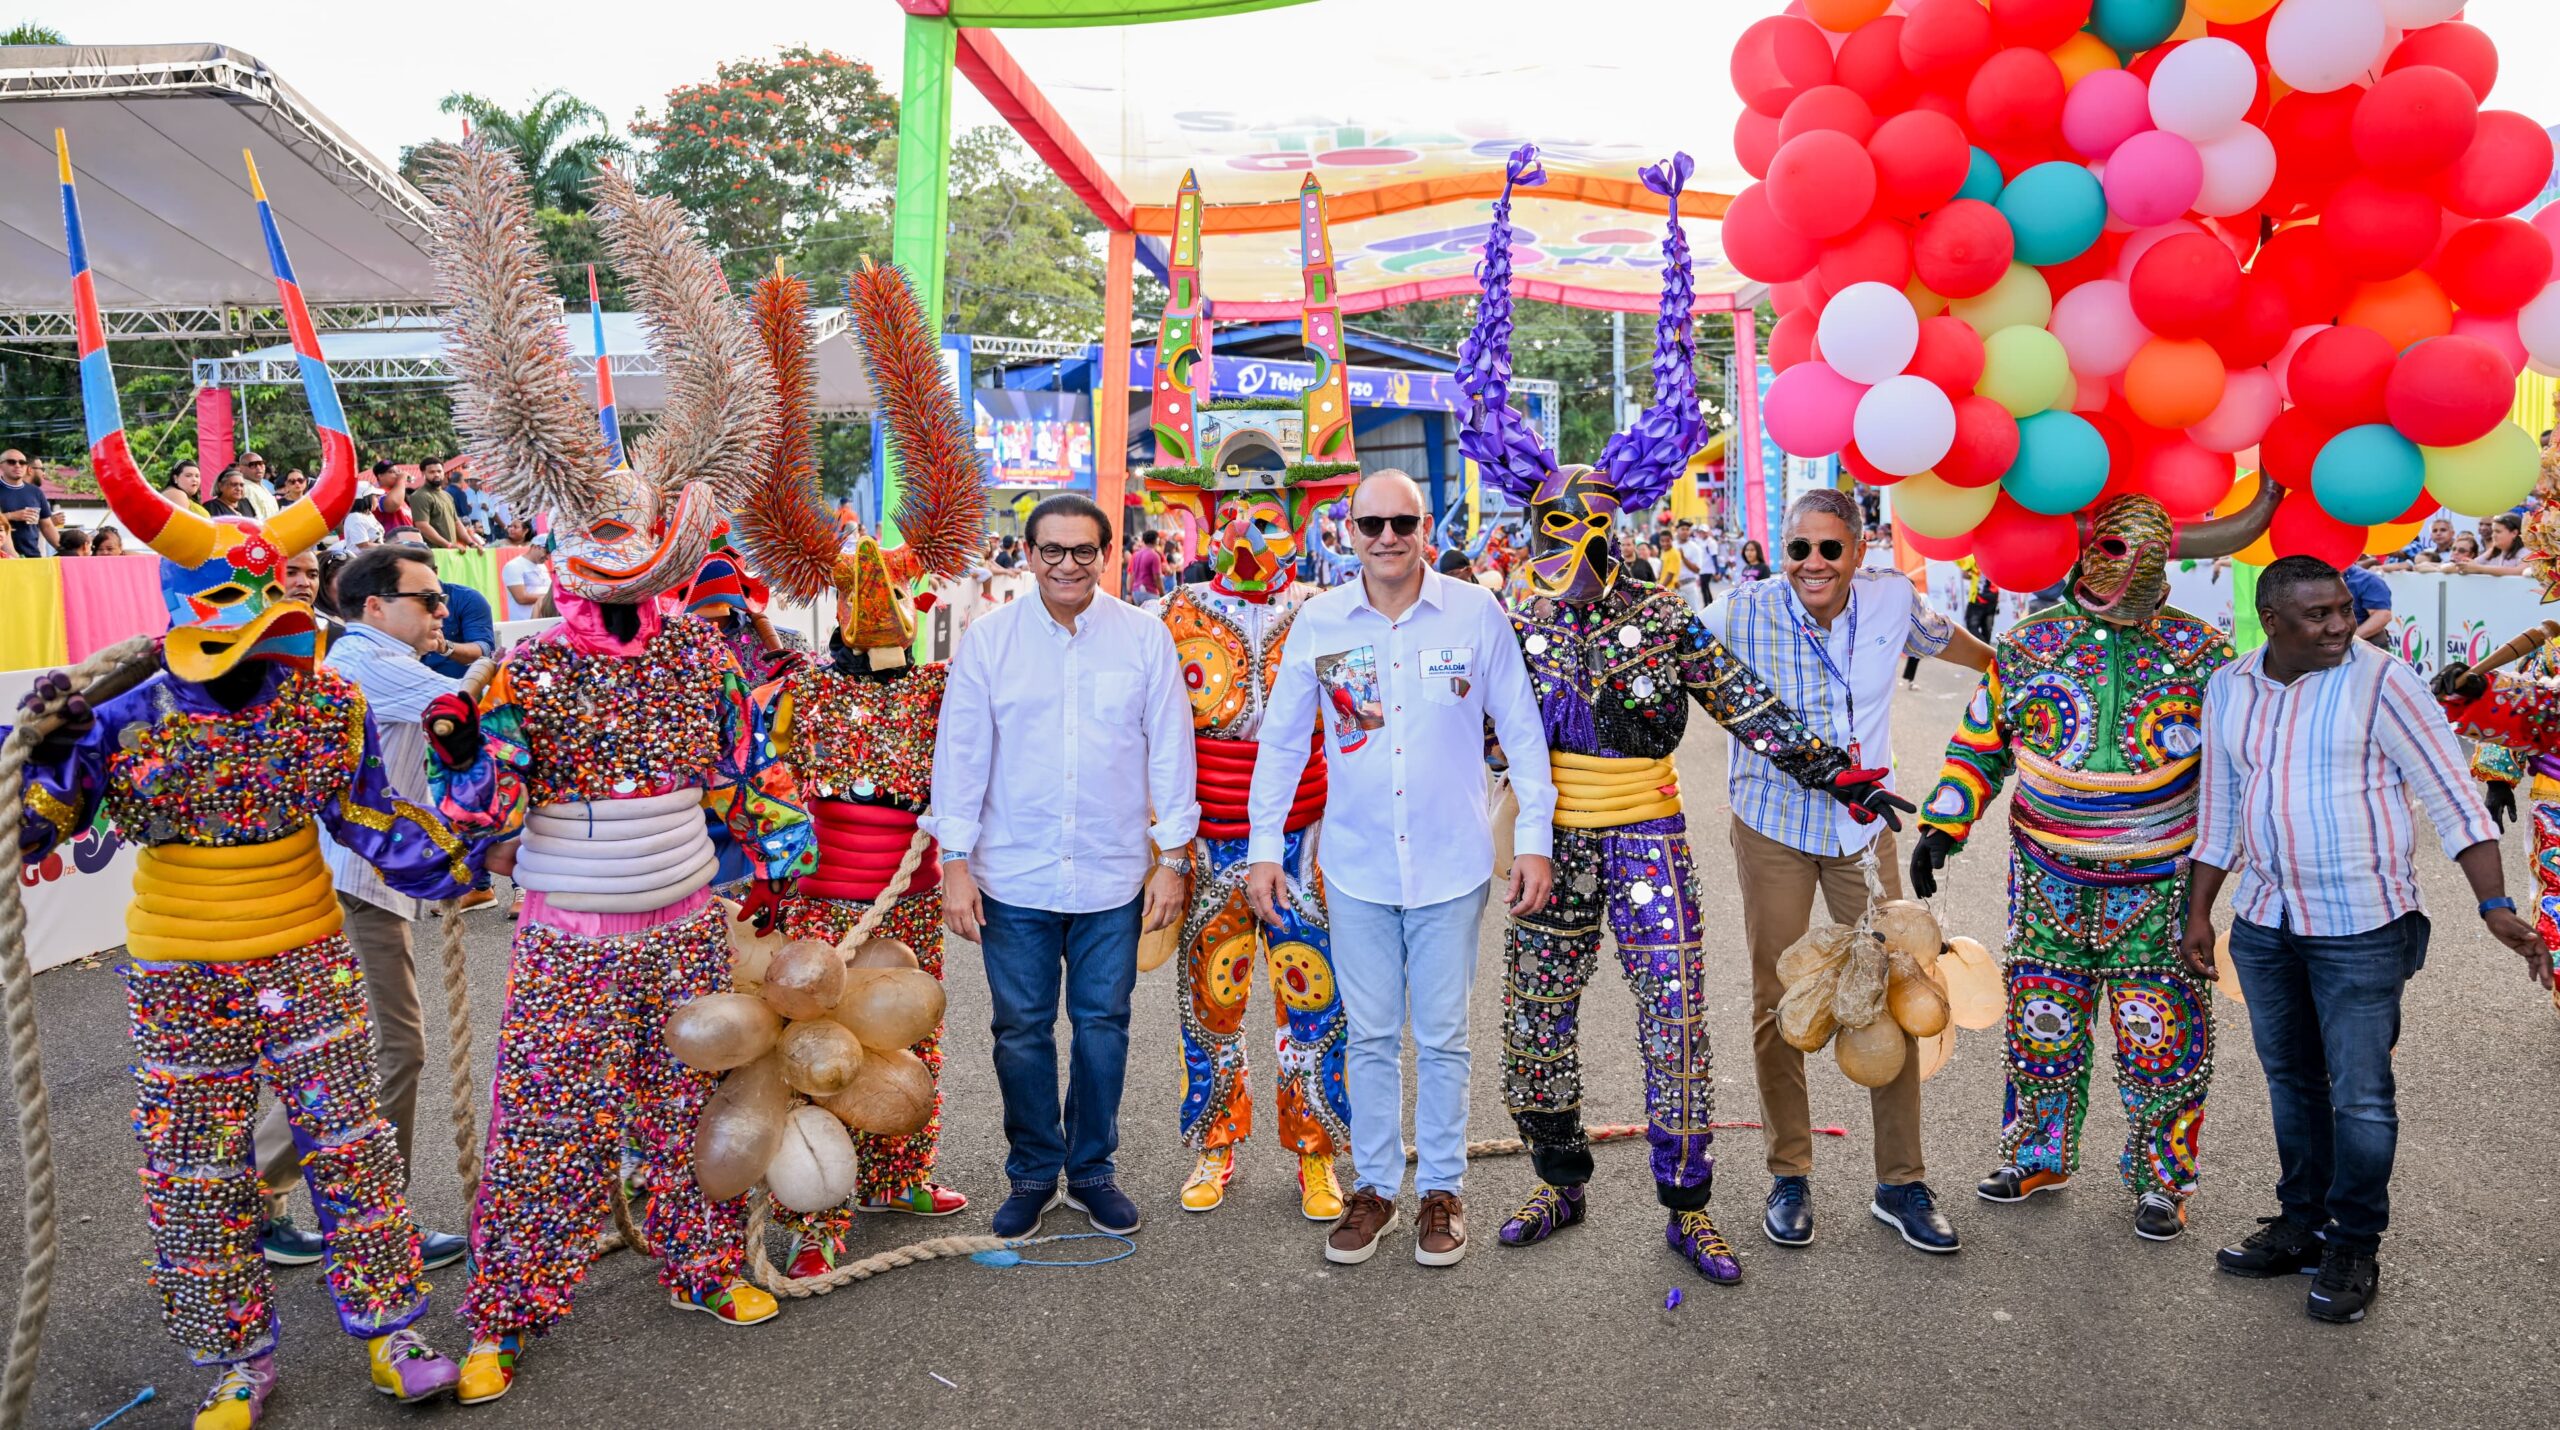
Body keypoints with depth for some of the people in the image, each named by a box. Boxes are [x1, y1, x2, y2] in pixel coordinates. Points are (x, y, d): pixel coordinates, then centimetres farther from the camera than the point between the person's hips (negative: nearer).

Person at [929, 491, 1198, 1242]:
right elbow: (960, 752, 0)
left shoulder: (1144, 636, 0)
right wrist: (955, 861, -3)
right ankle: (1032, 1173, 27)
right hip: (1014, 876, 0)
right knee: (1022, 1029, 8)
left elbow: (1171, 750, 3)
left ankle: (1091, 1169, 28)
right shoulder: (988, 638, -1)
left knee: (1103, 1023, 10)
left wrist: (1171, 856, 2)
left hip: (1112, 875, 1)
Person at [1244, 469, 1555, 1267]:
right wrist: (1264, 847, 3)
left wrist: (1533, 839, -3)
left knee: (1442, 1037, 9)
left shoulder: (1476, 613, -6)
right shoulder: (1318, 622, -2)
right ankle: (1374, 1187, 26)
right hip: (1356, 865, 1)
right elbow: (1281, 741, 6)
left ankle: (1441, 1189, 26)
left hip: (1450, 863, -1)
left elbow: (1521, 731, 0)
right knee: (1371, 1035, 11)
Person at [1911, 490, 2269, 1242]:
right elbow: (1978, 743, 6)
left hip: (2161, 884, -1)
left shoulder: (2200, 651, -2)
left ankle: (2161, 1179, 22)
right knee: (2042, 1024, 10)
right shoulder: (2028, 645, 0)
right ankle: (2038, 1155, 29)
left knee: (2163, 1037, 4)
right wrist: (1943, 824, 0)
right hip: (2050, 876, 1)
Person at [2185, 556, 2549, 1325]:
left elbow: (2451, 798, -11)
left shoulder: (2380, 680, -12)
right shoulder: (2227, 689, 3)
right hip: (2263, 926, 5)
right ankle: (2302, 1225, 31)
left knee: (2360, 1096, 2)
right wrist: (2198, 914, 11)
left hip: (2361, 928, -5)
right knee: (2291, 1082, 16)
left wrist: (2497, 907, -18)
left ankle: (2354, 1248, 18)